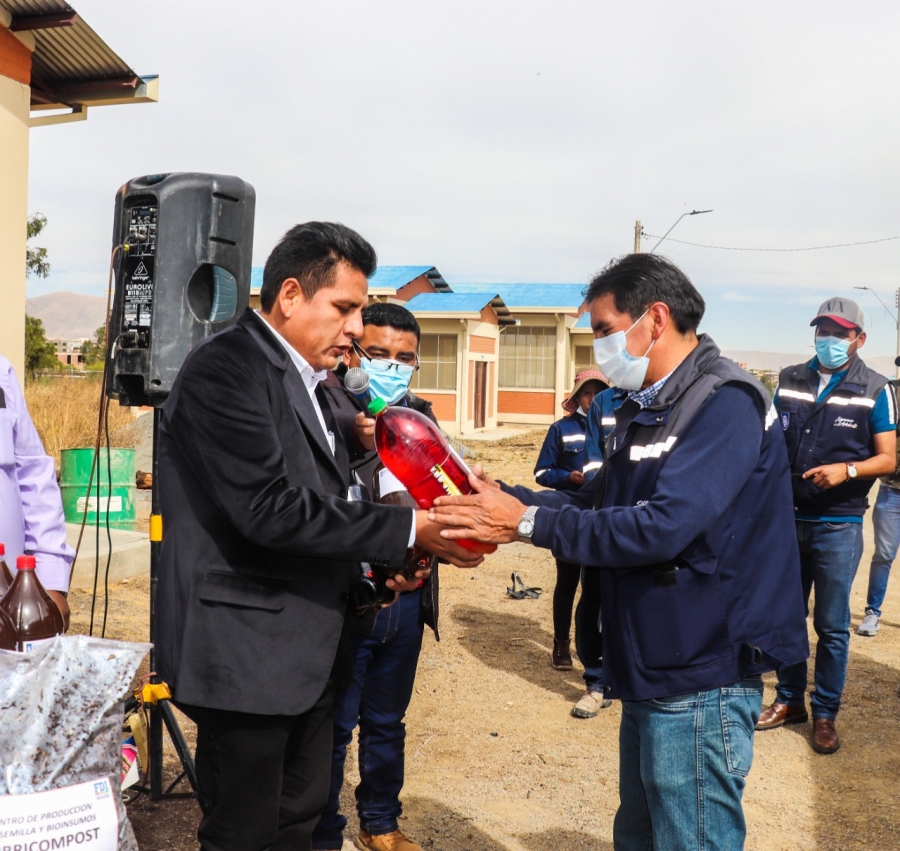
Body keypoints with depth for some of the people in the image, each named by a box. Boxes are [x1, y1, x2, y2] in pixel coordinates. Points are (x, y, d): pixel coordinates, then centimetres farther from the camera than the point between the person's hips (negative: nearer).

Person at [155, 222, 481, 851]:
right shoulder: (226, 369, -15)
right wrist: (408, 529, -21)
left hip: (308, 652, 9)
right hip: (245, 652, -9)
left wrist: (385, 558, 3)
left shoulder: (308, 381, 14)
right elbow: (268, 509, -25)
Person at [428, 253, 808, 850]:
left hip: (701, 681, -10)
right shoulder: (646, 408, 14)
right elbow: (597, 502, 12)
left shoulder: (726, 403, -18)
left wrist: (527, 522, -23)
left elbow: (661, 527, -28)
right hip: (652, 671, 10)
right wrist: (500, 497, -1)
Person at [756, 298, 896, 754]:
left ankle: (825, 714, 18)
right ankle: (789, 700, 29)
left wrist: (847, 470, -22)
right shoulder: (789, 380, 7)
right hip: (788, 518, 4)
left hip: (838, 526, -3)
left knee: (832, 626, 4)